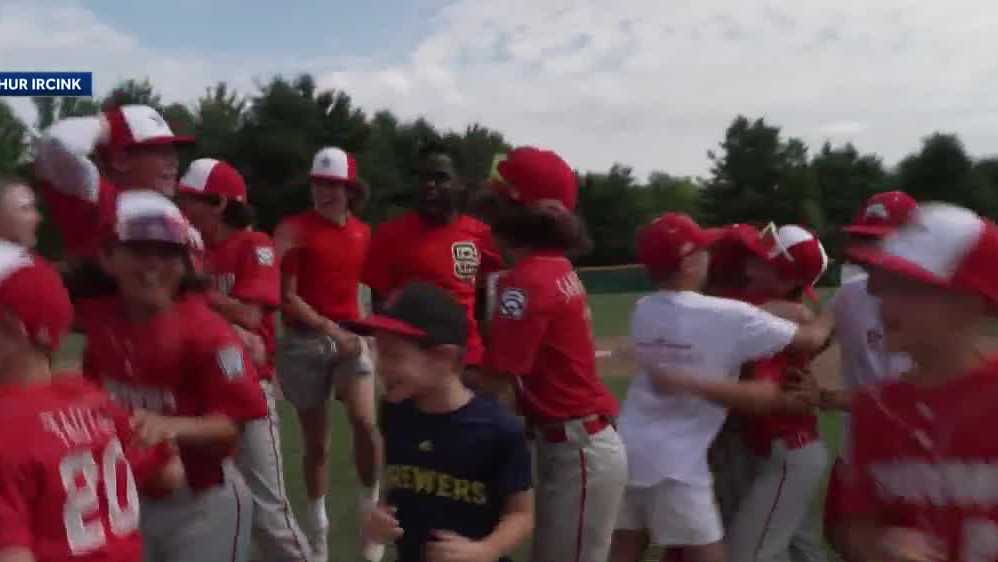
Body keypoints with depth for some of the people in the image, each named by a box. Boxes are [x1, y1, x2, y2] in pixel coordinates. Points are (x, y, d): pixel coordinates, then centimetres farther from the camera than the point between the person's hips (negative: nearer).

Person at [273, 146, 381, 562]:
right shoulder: (295, 229, -6)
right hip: (304, 342, -2)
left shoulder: (363, 234, 7)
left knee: (365, 422, -19)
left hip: (350, 337, 2)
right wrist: (330, 329, -16)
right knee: (316, 440, 8)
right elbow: (286, 296, -9)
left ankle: (371, 506, 5)